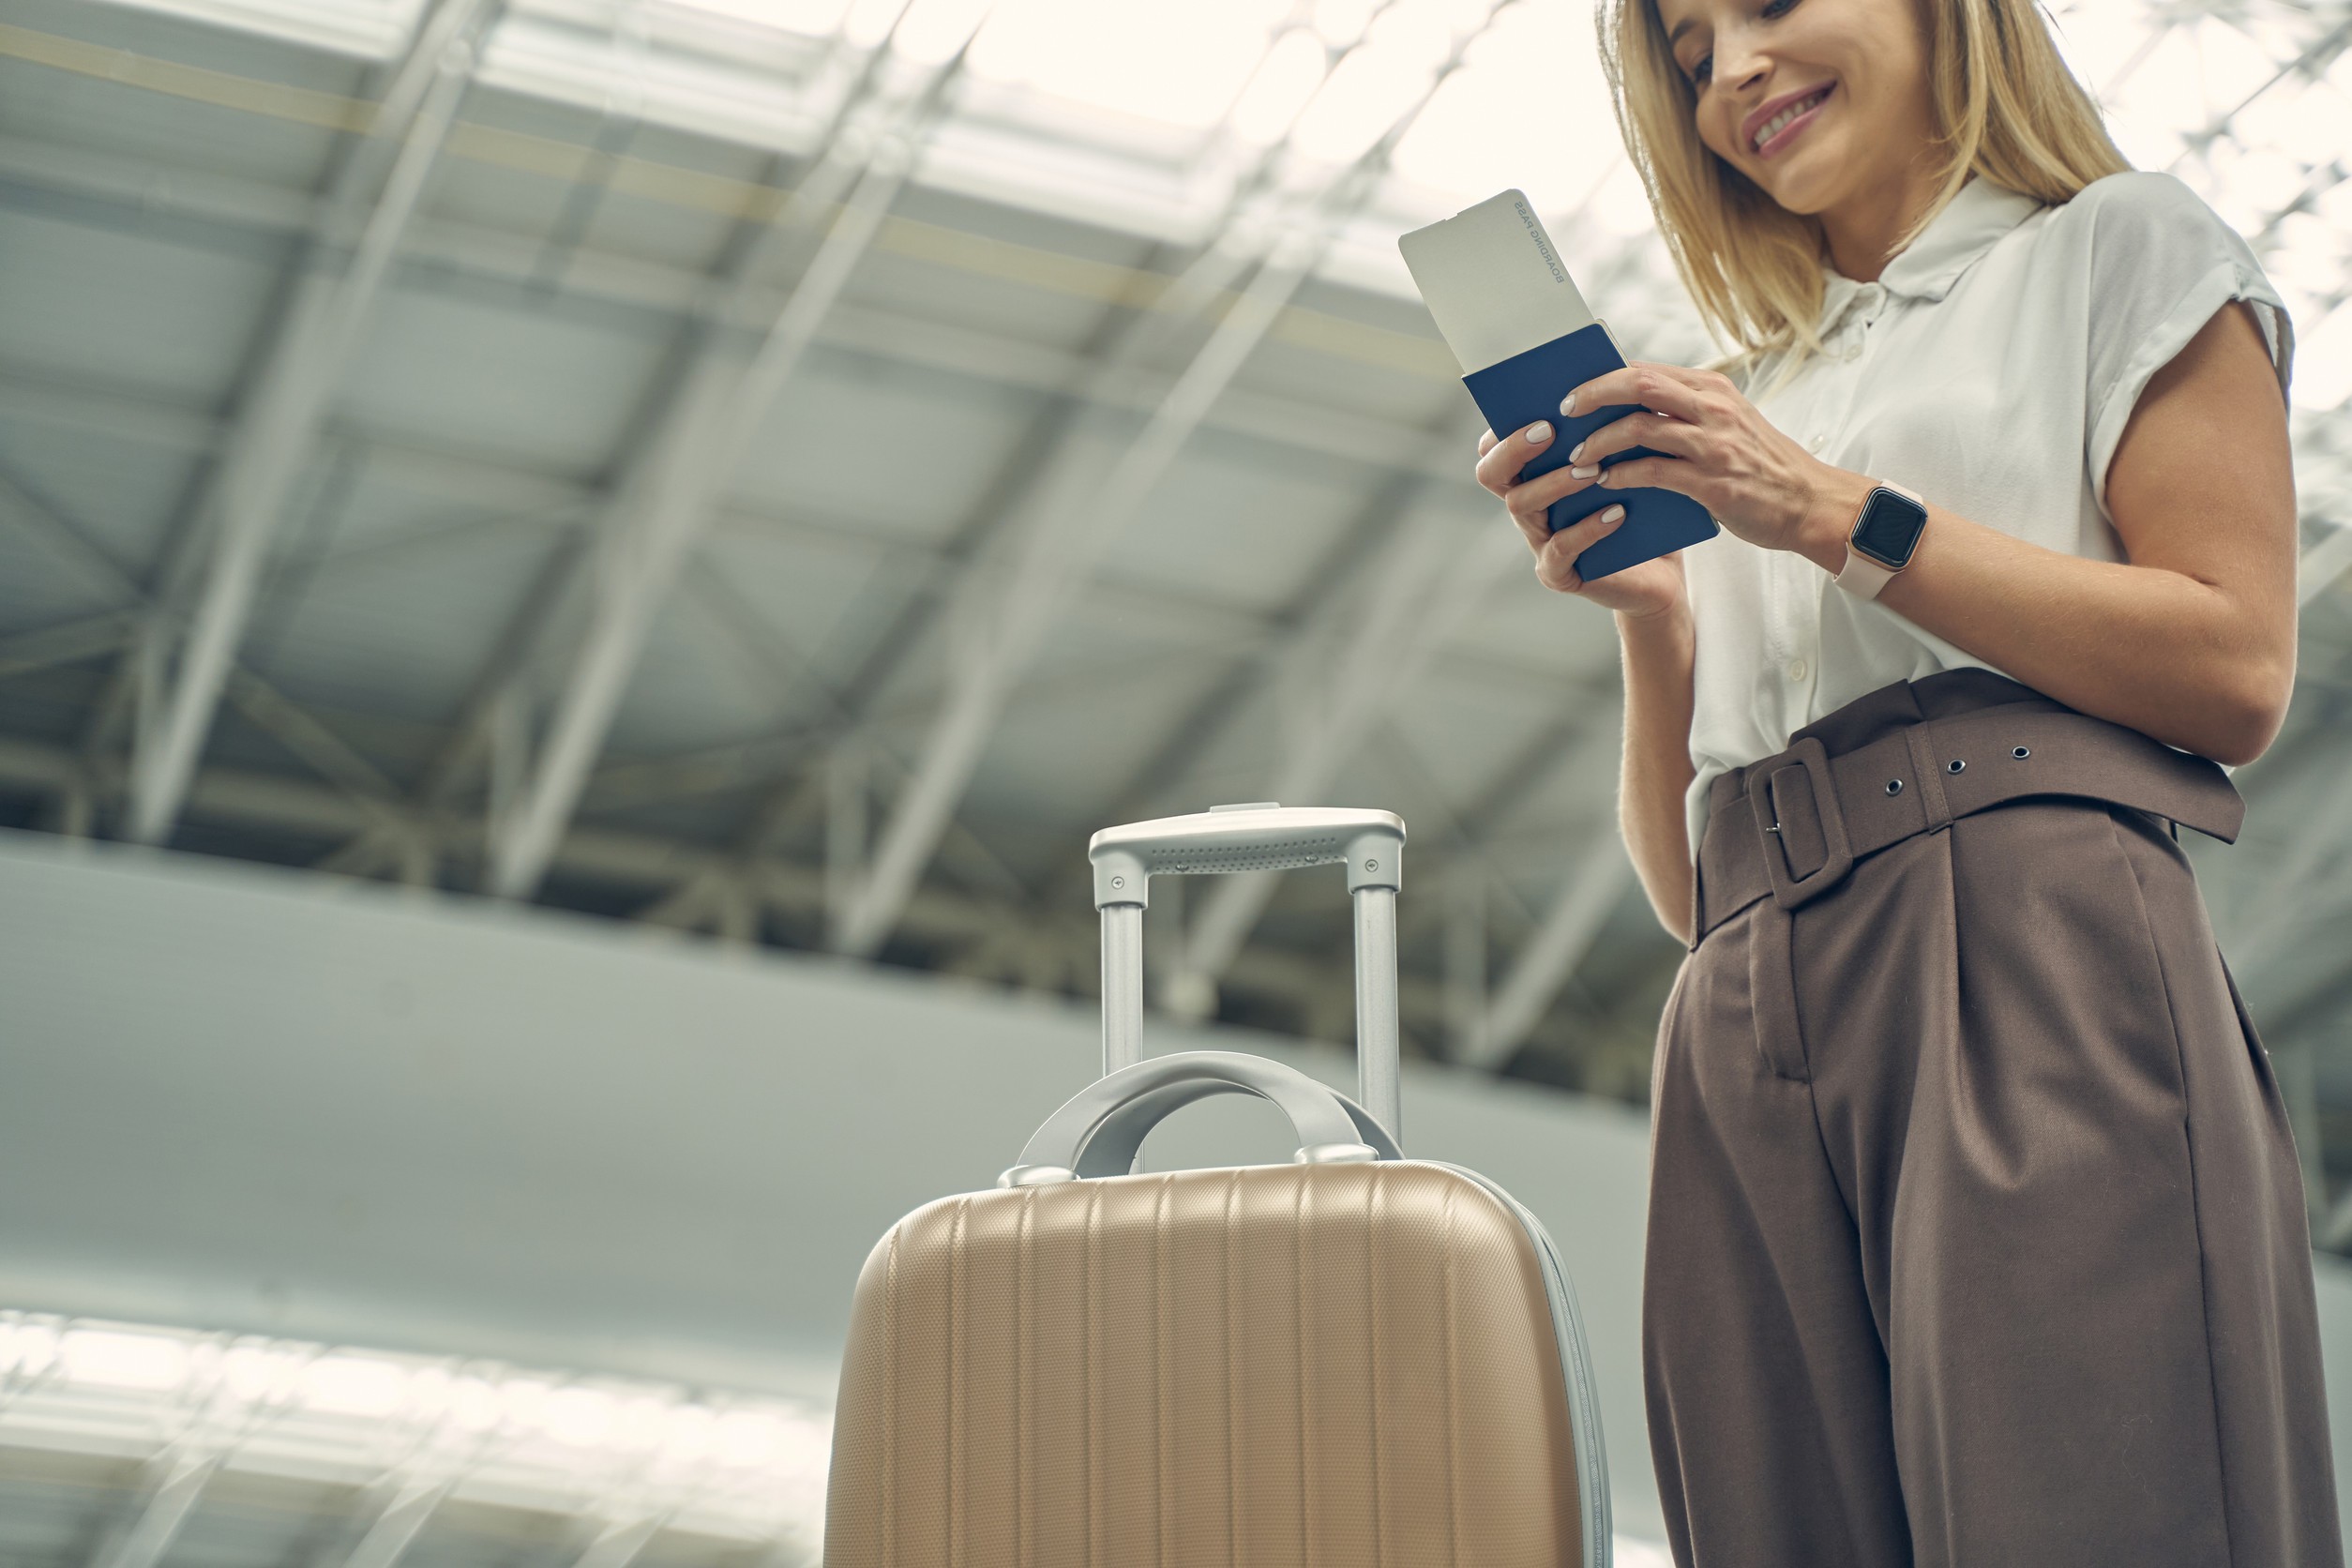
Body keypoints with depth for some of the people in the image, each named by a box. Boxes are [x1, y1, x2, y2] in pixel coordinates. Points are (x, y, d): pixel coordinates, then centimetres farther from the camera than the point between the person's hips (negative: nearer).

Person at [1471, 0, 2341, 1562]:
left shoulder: (2120, 248, 15)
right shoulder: (1746, 409, 28)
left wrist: (1840, 519, -4)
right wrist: (1647, 612, 4)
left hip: (2032, 948, -5)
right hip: (1751, 1030, 5)